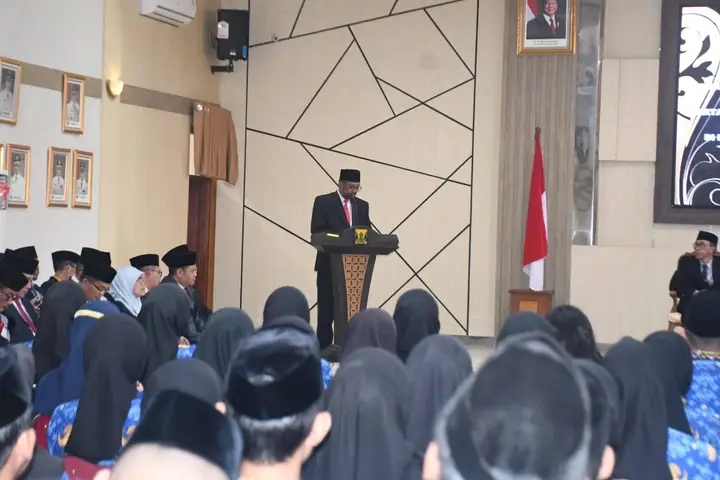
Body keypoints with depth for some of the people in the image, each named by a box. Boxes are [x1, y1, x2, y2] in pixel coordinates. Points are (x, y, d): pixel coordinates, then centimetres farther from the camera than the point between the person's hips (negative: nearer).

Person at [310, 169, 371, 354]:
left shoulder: (362, 205, 13)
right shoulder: (323, 202, -1)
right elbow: (316, 231, -9)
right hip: (330, 262, -4)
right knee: (327, 307, 0)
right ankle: (324, 346, 3)